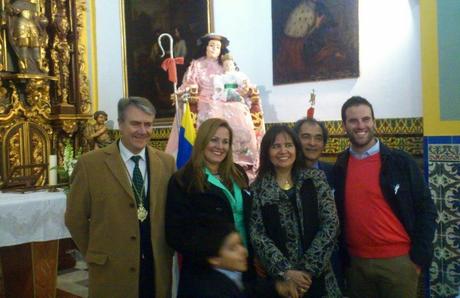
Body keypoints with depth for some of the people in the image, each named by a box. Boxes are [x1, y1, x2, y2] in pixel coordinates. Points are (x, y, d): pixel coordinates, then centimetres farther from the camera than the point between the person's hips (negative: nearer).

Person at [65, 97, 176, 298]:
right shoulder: (90, 163, -7)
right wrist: (95, 254, 2)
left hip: (158, 268, 3)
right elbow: (75, 218, -1)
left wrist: (167, 250, 5)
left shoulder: (166, 162, 2)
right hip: (112, 271, -3)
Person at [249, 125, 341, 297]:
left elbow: (330, 224, -7)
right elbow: (257, 236, -7)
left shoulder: (316, 179, -1)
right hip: (278, 279, 0)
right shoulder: (258, 189, -1)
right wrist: (285, 271, -16)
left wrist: (308, 268, -13)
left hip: (317, 276, 1)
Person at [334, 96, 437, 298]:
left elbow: (426, 209, -3)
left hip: (398, 261, -2)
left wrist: (419, 257, -7)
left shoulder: (401, 162, -5)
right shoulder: (339, 168, 2)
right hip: (356, 263, 3)